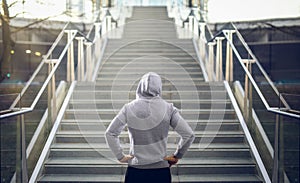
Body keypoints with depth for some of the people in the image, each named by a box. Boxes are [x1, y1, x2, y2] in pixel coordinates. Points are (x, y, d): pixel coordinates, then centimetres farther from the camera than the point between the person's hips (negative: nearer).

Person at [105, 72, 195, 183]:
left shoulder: (129, 108, -4)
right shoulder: (168, 109, -6)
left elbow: (110, 133, -3)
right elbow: (189, 135, -7)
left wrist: (120, 156, 3)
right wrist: (176, 156, 4)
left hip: (135, 171, 1)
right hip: (160, 170, 0)